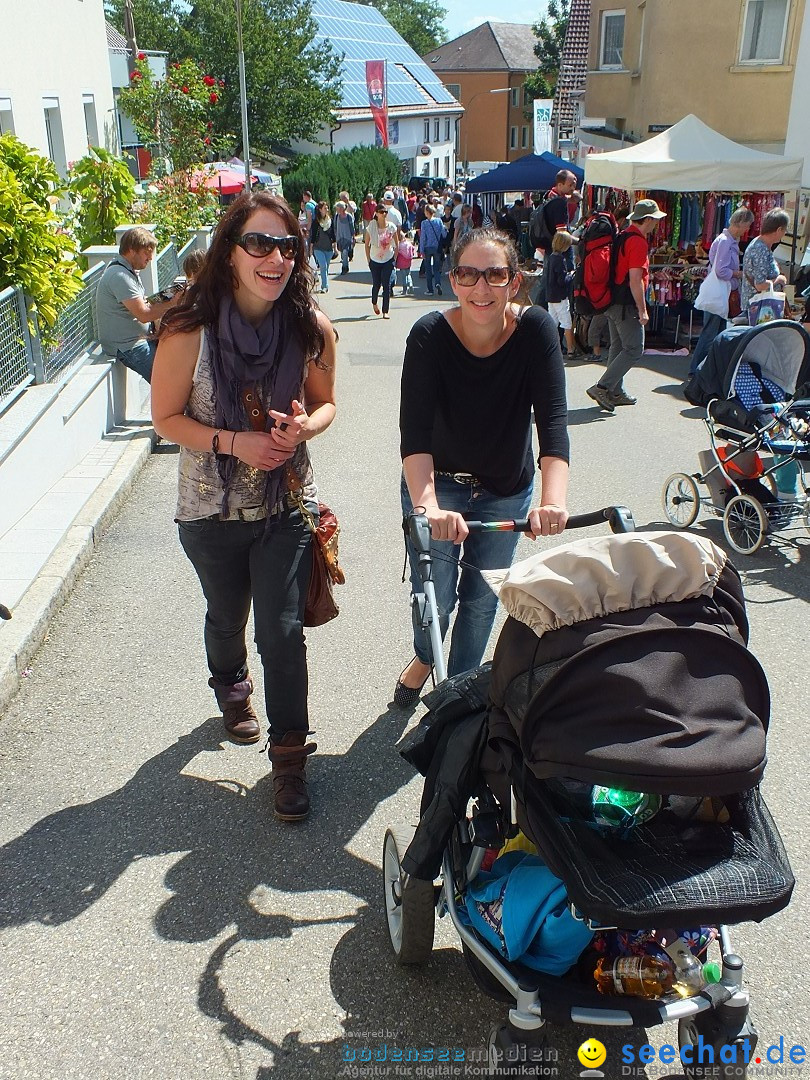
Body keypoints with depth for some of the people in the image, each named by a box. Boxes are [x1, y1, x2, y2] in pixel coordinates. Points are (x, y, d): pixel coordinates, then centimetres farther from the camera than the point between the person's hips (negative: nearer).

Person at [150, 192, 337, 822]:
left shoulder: (312, 327, -12)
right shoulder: (191, 331, -19)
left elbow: (325, 402, 3)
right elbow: (166, 417, -9)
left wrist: (304, 427, -20)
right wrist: (234, 442, -24)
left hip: (287, 508, 0)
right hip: (212, 510, 0)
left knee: (283, 631, -1)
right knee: (228, 618, 24)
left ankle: (290, 753, 18)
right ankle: (232, 688, 56)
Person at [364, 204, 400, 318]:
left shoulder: (392, 227, -7)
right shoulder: (371, 228, -9)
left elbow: (397, 244, 3)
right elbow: (367, 244, 1)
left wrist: (394, 258, 0)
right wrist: (368, 259, -1)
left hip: (388, 261, 0)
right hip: (375, 261, 0)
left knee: (387, 285, -5)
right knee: (376, 284, 9)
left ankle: (385, 311, 0)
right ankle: (374, 303, 40)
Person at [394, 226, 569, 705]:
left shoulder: (537, 329, -20)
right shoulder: (430, 334, -23)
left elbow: (553, 420, -30)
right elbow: (414, 428, -32)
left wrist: (553, 500, -46)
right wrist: (427, 505, -49)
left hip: (507, 490, 2)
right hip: (436, 483, -1)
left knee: (483, 599, 11)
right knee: (436, 596, -2)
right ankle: (423, 659, 35)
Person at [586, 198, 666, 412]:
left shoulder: (623, 236, 13)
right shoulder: (638, 241, -16)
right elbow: (635, 279, -21)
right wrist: (642, 310, -18)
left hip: (613, 301, 10)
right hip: (626, 305, -10)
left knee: (618, 346, 15)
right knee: (634, 350, -7)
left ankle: (616, 392, 21)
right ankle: (602, 388, -12)